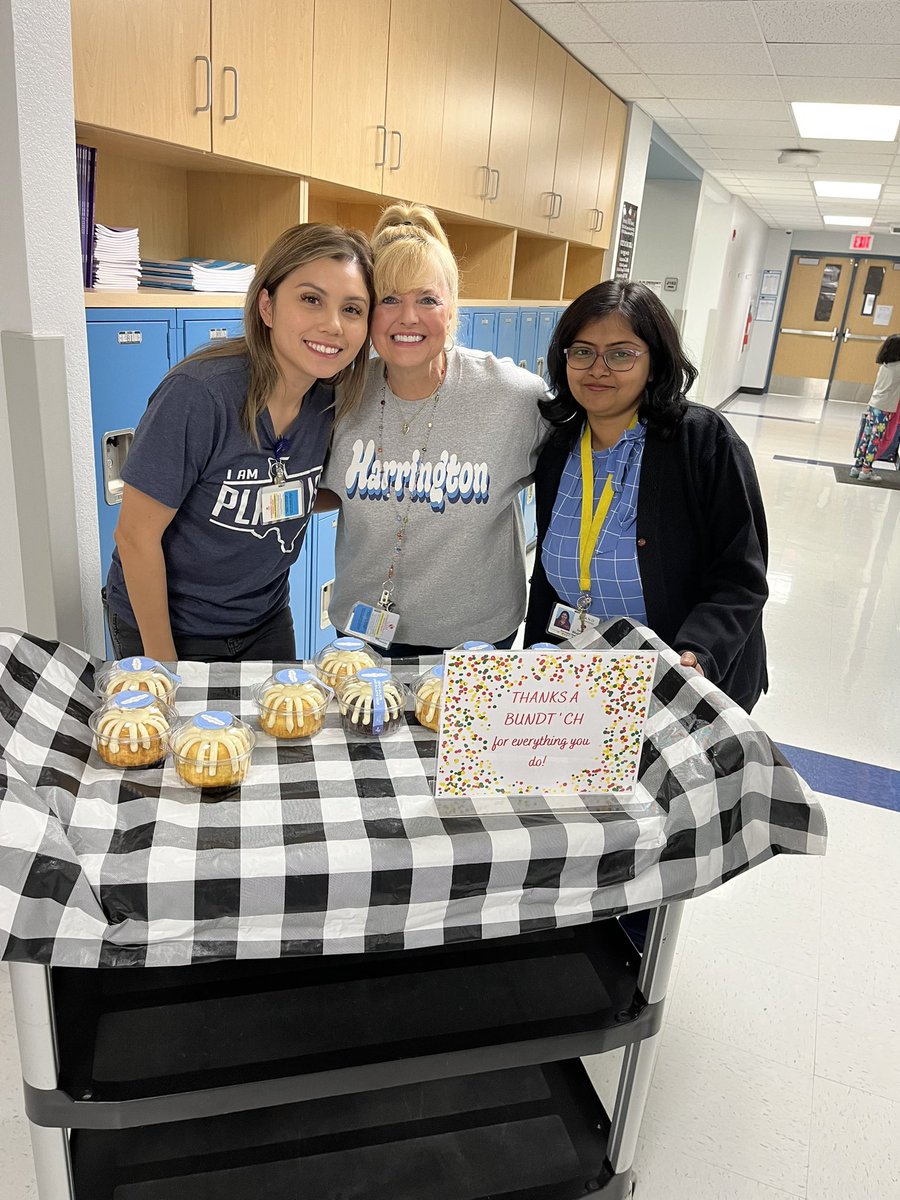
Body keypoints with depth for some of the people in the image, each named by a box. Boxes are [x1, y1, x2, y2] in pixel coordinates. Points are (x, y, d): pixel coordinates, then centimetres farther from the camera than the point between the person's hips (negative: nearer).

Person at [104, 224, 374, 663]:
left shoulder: (329, 400, -10)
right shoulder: (198, 393, -28)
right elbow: (137, 535, -21)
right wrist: (162, 661, -14)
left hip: (267, 621, 5)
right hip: (170, 626, -5)